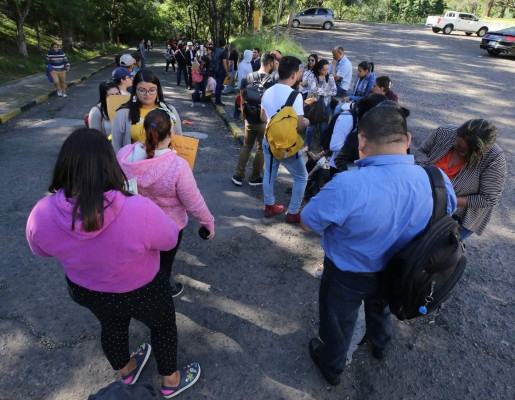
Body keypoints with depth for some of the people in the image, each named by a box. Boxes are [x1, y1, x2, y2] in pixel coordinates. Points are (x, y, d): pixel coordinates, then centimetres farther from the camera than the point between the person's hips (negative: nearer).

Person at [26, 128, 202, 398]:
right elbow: (170, 239, -18)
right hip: (141, 292, -4)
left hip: (85, 291, 4)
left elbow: (41, 250, -3)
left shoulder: (42, 214, -25)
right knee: (163, 326, 26)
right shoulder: (140, 211, -39)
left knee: (111, 327, 33)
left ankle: (126, 371, 62)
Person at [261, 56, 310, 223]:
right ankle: (293, 213, 17)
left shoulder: (268, 92, 1)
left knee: (269, 174, 20)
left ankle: (269, 206, 34)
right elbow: (299, 125, -22)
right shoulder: (295, 95, -21)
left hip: (269, 140, 7)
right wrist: (306, 122, 0)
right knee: (301, 177, 11)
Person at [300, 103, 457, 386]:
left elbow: (308, 223, -24)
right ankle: (379, 346, 67)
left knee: (338, 322, 25)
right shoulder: (438, 181, -22)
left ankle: (332, 368, 54)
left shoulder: (347, 185, -41)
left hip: (347, 275, -4)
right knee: (380, 308, 37)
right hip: (396, 273, 5)